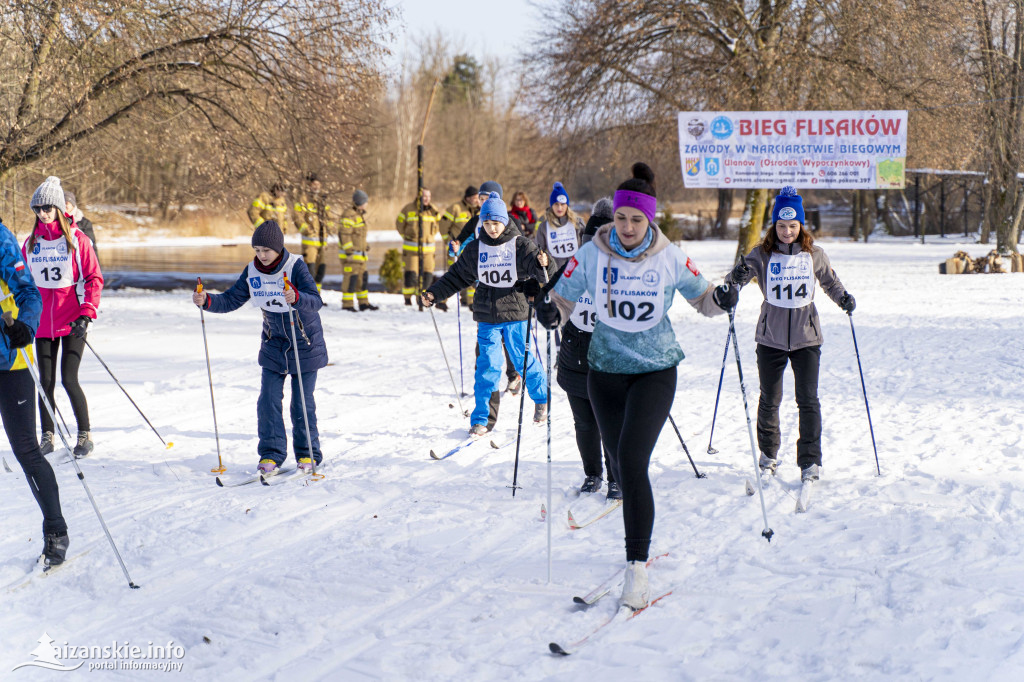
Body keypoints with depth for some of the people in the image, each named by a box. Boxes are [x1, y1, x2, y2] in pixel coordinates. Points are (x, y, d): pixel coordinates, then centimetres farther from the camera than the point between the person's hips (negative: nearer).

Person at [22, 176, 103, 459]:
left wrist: (86, 314, -14)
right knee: (46, 381, 5)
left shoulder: (77, 239, -4)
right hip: (43, 322, 4)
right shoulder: (31, 242, 8)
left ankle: (85, 435, 8)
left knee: (69, 379, -8)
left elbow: (94, 279, -5)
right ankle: (47, 437, 16)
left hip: (73, 322, -4)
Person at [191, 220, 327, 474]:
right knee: (268, 400, -3)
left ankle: (308, 454, 16)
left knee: (302, 402, 1)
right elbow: (231, 300, 0)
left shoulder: (295, 267, -21)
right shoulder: (252, 272, -5)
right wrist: (207, 301, -19)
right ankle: (271, 454, 7)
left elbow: (316, 300, -32)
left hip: (305, 345, -4)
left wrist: (296, 298, -53)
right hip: (274, 345, 4)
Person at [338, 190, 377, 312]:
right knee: (351, 277, -9)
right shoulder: (349, 215, -16)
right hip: (350, 253, -10)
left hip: (359, 253, 10)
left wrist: (365, 245, 20)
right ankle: (347, 304, -4)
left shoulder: (360, 214, 16)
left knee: (363, 277, 11)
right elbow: (344, 234, -20)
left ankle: (364, 303, 17)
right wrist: (348, 250, -22)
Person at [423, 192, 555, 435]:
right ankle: (481, 419, 2)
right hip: (487, 317, 2)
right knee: (488, 365, -3)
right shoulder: (475, 249, 6)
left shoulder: (520, 245, -4)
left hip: (515, 314, -2)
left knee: (523, 359, 8)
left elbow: (538, 271, -14)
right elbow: (457, 276, 14)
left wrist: (542, 265, -37)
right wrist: (434, 293, 7)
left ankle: (541, 399, 34)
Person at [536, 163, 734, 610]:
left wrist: (721, 300, -16)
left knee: (631, 459, -18)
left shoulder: (670, 257, -7)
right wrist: (551, 313, -23)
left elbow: (701, 298, 6)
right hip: (606, 371, 3)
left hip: (655, 371, -2)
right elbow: (562, 300, 0)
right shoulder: (592, 254, -6)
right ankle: (639, 543, 33)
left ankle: (637, 565, -14)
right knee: (622, 465, 11)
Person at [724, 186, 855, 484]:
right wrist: (736, 277, -37)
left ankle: (811, 461, 5)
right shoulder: (762, 253, -3)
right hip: (770, 338, 0)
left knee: (808, 400, -5)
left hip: (806, 337, 0)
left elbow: (830, 281, 17)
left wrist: (843, 297, -1)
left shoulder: (814, 254, 2)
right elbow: (740, 273, -14)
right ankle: (768, 455, 28)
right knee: (769, 399, 9)